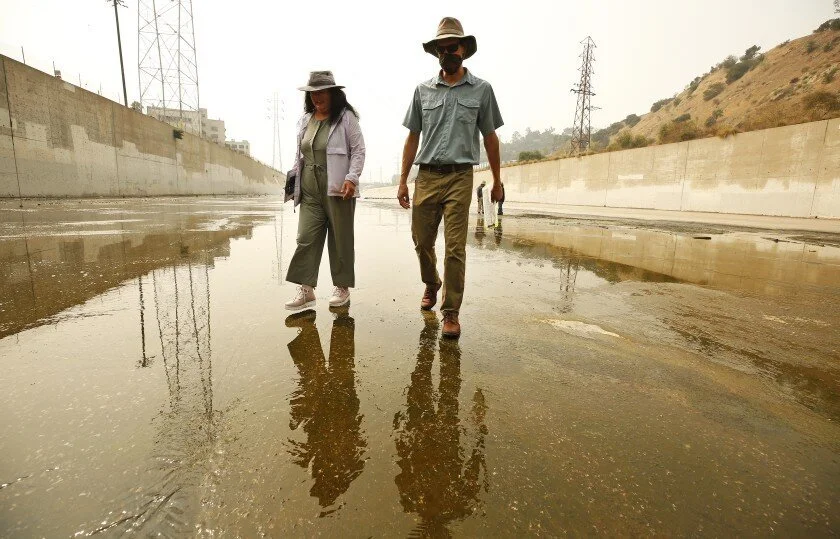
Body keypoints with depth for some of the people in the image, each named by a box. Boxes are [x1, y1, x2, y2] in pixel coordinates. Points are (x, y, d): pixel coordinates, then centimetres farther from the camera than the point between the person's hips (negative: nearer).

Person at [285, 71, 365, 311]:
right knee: (306, 238, -2)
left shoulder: (346, 117, 0)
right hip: (310, 192, 5)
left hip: (338, 190, -5)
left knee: (341, 239, 3)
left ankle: (342, 287, 15)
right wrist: (293, 178, 14)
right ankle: (306, 289, 3)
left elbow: (358, 151, -4)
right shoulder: (305, 120, 16)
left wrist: (351, 178, -16)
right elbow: (300, 154, 22)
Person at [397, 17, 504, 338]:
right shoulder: (423, 90, 11)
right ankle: (431, 285, 38)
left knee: (455, 248, -6)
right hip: (426, 177, 3)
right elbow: (412, 137, 11)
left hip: (460, 178, -2)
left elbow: (490, 137, 11)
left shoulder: (481, 89, 7)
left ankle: (451, 312, 5)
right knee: (422, 242, 9)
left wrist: (497, 181, 11)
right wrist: (403, 180, 5)